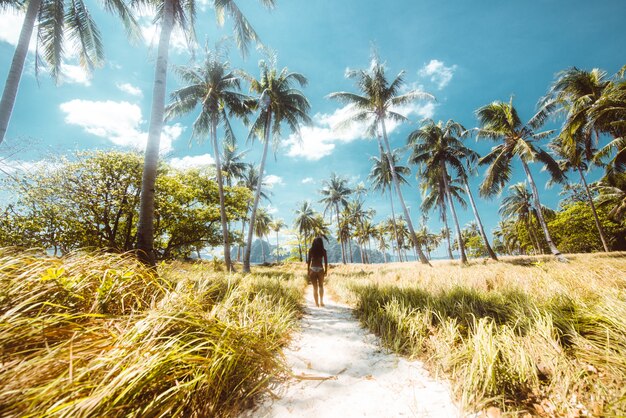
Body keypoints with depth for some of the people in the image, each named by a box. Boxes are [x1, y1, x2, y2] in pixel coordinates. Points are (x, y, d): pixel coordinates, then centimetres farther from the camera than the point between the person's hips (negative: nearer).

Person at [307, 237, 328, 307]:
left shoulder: (311, 250, -3)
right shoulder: (323, 251, -4)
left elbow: (308, 261, -2)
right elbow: (325, 261, -3)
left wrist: (308, 270, 6)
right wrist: (326, 270, 6)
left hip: (312, 269, 0)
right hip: (320, 269, 0)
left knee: (315, 287, 10)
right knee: (321, 286, 19)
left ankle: (317, 303, 11)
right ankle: (321, 301, 13)